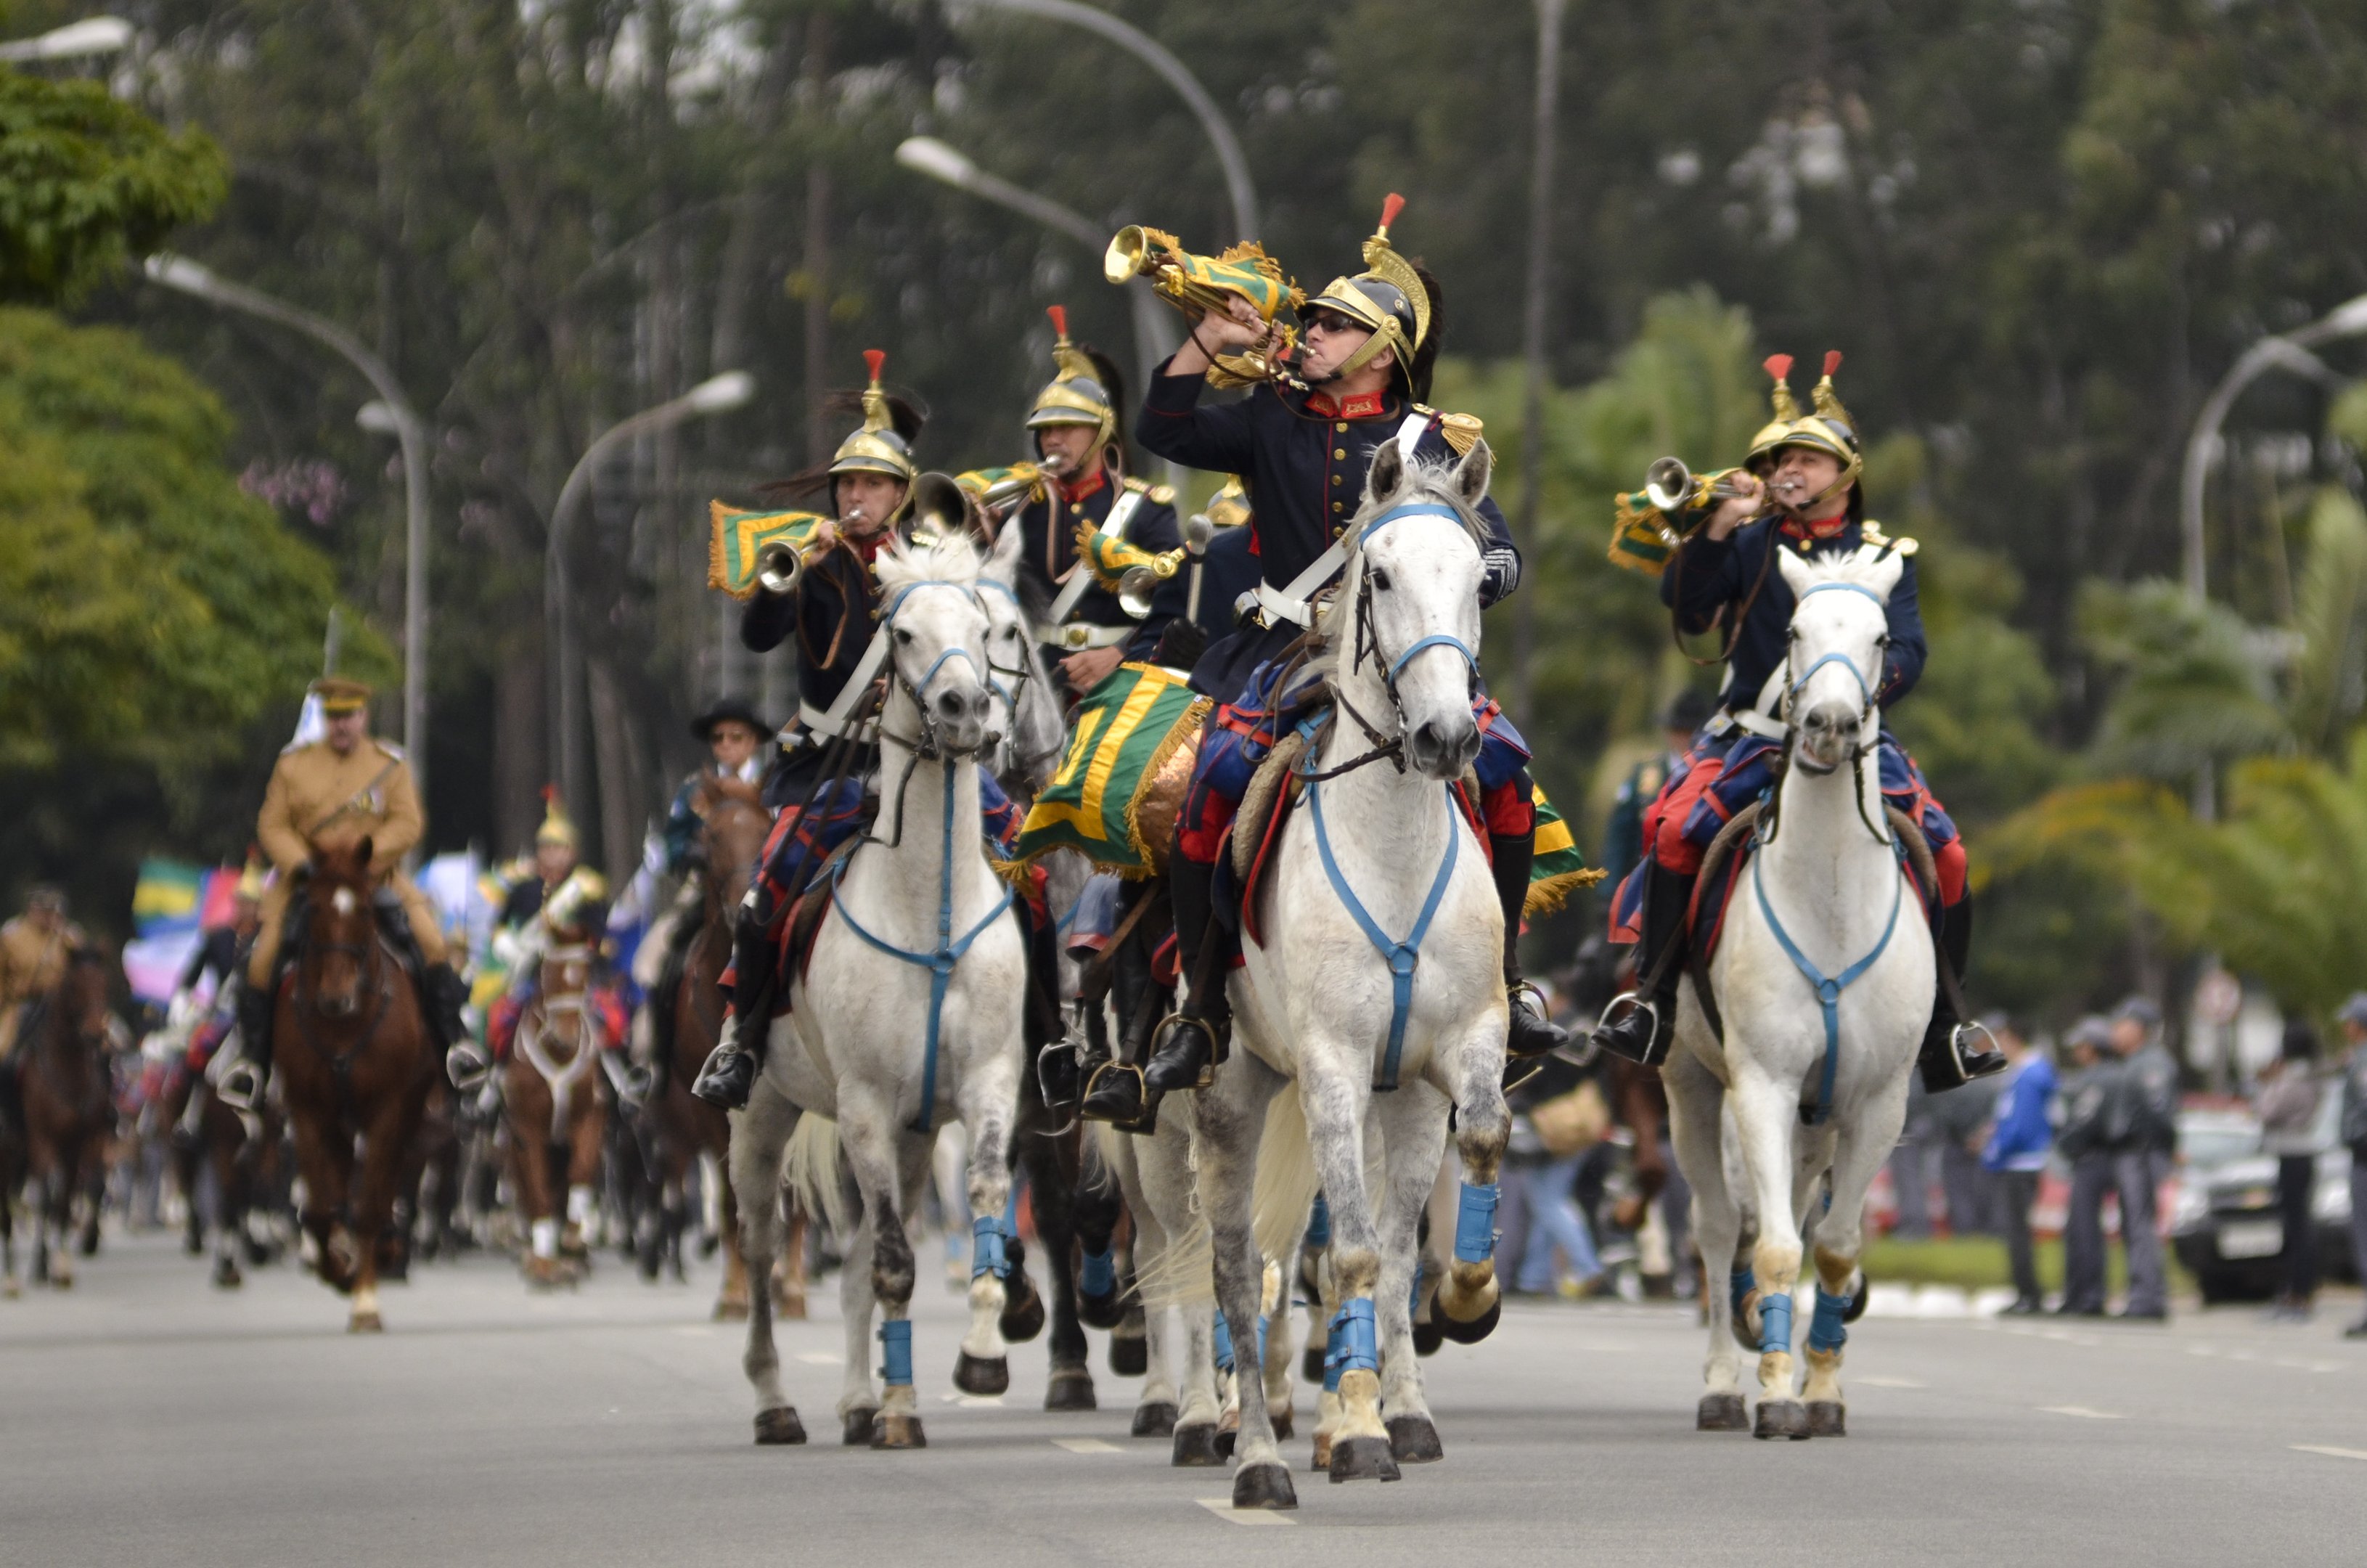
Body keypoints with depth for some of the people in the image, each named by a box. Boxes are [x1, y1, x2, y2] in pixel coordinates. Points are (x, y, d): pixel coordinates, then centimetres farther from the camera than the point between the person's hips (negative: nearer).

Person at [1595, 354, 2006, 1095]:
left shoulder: (1880, 554, 11)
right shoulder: (1749, 544, 10)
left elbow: (1907, 648, 0)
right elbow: (1685, 606, -3)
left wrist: (1865, 692, -20)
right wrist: (1718, 529, -14)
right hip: (1752, 734, 0)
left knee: (1944, 857, -15)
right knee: (1677, 828, -25)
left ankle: (1942, 1025, 0)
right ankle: (1657, 1000, -15)